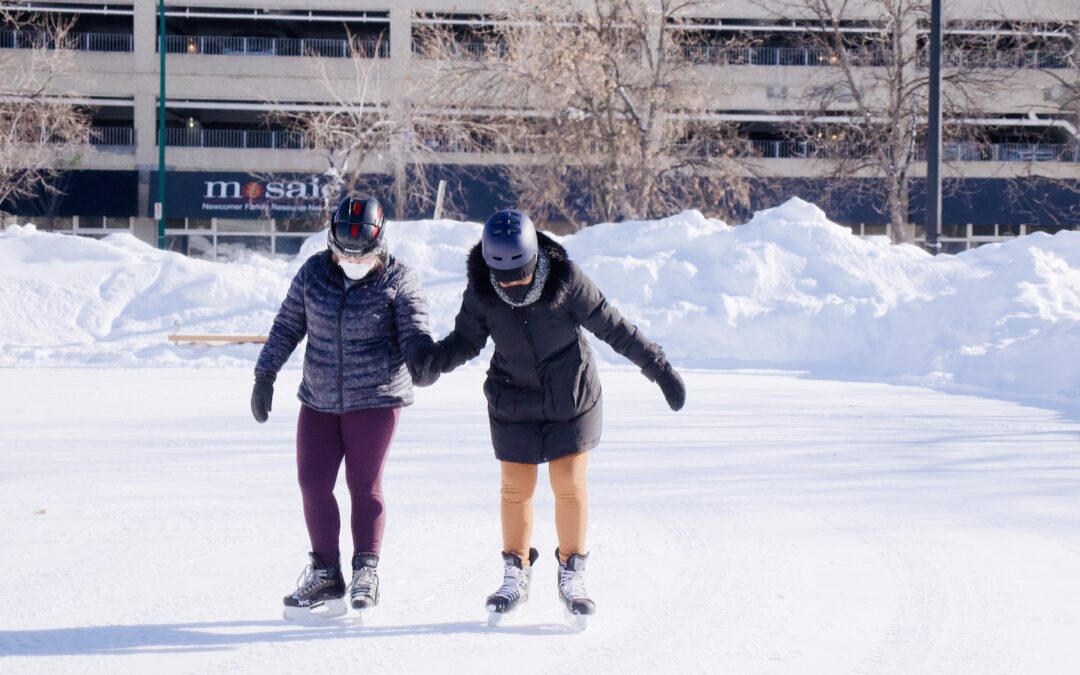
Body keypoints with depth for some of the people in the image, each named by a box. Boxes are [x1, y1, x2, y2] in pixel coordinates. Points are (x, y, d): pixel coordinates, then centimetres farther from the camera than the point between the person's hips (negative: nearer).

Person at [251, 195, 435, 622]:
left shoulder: (397, 279, -9)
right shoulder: (313, 274, 0)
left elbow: (415, 331, -14)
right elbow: (287, 327, 9)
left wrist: (420, 359, -36)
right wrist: (265, 375, 7)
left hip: (376, 398, -4)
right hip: (319, 399, 4)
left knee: (364, 483, -3)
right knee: (313, 483, 3)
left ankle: (365, 572, 7)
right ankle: (325, 576, 14)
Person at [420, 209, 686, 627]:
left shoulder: (566, 279, -21)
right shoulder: (481, 290, -15)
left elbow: (613, 326, -13)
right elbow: (467, 339, -2)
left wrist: (659, 368, -10)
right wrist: (436, 361, -22)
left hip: (571, 399, -1)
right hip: (513, 401, 2)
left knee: (569, 485, -2)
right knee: (516, 488, 5)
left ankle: (572, 578, 15)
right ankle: (516, 577, 23)